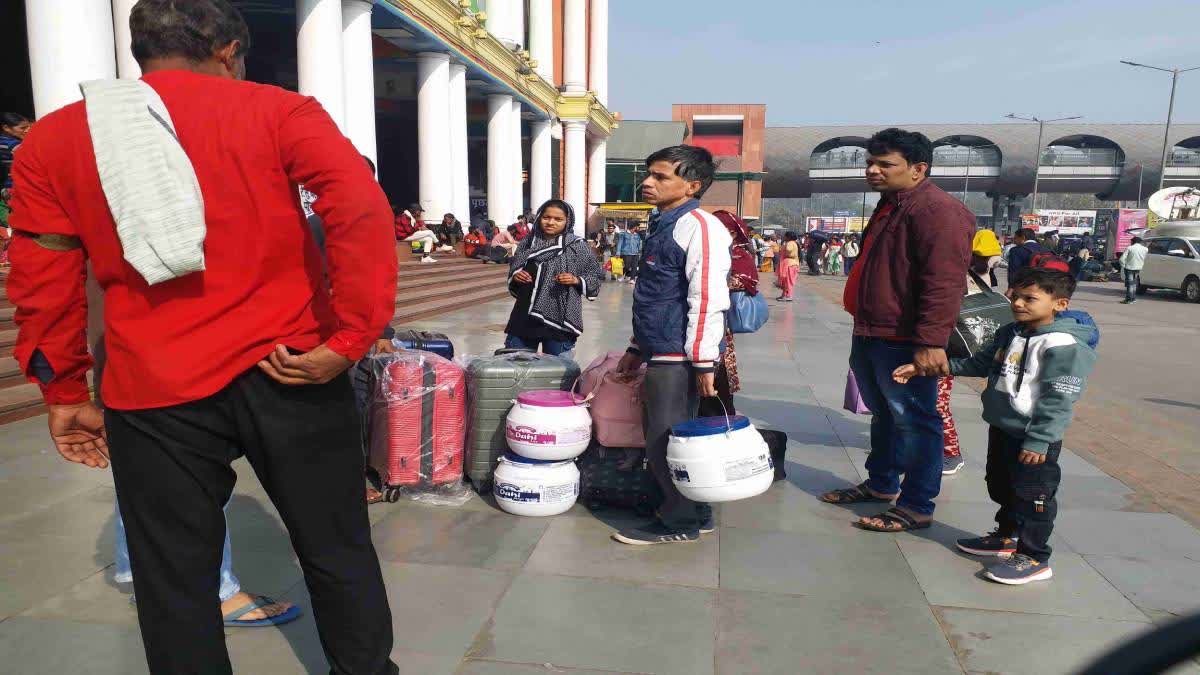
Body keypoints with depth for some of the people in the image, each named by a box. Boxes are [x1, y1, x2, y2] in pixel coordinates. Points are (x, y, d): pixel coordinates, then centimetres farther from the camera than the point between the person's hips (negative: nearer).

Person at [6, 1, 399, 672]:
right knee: (339, 554, 15)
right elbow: (363, 207, -14)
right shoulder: (277, 111, 2)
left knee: (175, 586, 16)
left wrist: (65, 394, 17)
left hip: (155, 396, 2)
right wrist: (351, 338, -14)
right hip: (291, 375, -1)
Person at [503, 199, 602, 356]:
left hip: (559, 320, -3)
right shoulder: (528, 243, 8)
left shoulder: (578, 246, 0)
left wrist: (576, 280, -15)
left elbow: (595, 277, 2)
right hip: (525, 318, 3)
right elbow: (512, 271, 19)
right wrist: (515, 277, -2)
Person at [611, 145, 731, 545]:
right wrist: (637, 348, 24)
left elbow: (708, 299, -20)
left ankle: (680, 524, 14)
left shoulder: (698, 226, -13)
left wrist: (704, 361, -22)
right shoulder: (663, 225, 17)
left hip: (679, 358, -10)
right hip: (660, 353, 10)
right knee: (663, 437, 16)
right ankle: (695, 515, 29)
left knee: (666, 441, -1)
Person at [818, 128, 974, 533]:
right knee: (884, 414, 21)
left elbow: (944, 283, -24)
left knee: (913, 421, 0)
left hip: (904, 343, -10)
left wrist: (931, 341, -29)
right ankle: (881, 484, 35)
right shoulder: (890, 206, 17)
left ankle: (916, 507, 10)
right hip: (870, 335, 10)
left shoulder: (938, 211, -16)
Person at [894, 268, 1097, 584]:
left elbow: (1059, 399, -21)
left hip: (1035, 439, -9)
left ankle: (1034, 557, 15)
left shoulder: (1064, 345, -19)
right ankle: (1007, 536, 41)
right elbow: (979, 363, 16)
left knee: (1032, 496, 2)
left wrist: (1038, 440, -23)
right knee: (1001, 487, 22)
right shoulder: (1009, 334, 7)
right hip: (1001, 429, 9)